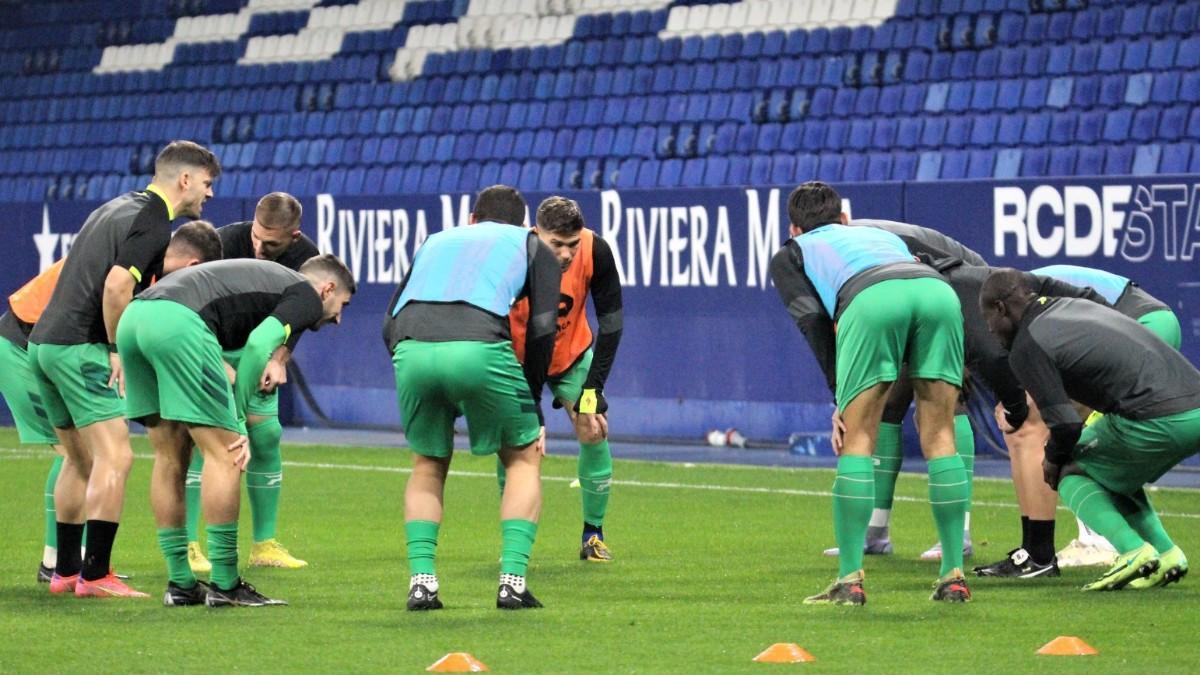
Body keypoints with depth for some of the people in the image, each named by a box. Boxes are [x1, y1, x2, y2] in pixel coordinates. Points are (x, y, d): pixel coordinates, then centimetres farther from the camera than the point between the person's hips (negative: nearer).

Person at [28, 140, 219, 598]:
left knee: (82, 462, 18)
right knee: (115, 458, -10)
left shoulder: (118, 209, 19)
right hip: (79, 348, -10)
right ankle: (94, 576, -13)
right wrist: (118, 349, -13)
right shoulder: (153, 223, -10)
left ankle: (65, 569, 22)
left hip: (44, 341, 10)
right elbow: (116, 285, -24)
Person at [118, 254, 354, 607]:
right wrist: (237, 420, 1)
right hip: (178, 322, -9)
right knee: (223, 455, -1)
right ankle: (224, 585, 1)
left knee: (171, 458, 16)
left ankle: (180, 583, 19)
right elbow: (259, 344, -6)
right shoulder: (307, 297, 11)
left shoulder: (268, 279, 36)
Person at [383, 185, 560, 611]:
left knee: (428, 465, 25)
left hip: (411, 351, 3)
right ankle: (512, 580, 7)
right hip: (479, 348, -3)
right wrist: (533, 408, 20)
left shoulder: (434, 241, 36)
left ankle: (421, 580, 11)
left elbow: (390, 323, 27)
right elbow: (542, 330, 13)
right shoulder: (533, 247, 27)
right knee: (523, 458, 19)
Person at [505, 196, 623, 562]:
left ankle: (593, 535, 9)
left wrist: (593, 389, -21)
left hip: (573, 355, 2)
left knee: (594, 432, -7)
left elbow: (611, 322, -17)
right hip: (517, 359, -2)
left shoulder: (595, 251, -28)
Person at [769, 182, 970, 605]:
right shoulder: (882, 235, 44)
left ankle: (850, 580, 2)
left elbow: (813, 318, 15)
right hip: (939, 290, 3)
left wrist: (840, 396, 14)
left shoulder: (791, 255, 33)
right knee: (940, 438, 12)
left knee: (857, 441, 6)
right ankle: (954, 577, 11)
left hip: (871, 300, -3)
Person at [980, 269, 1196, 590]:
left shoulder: (1026, 346, -2)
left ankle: (1133, 552, -5)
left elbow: (1065, 423, -6)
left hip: (1157, 422, -8)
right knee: (1114, 475, 30)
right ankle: (1167, 556, 15)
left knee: (1072, 474, 14)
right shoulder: (1071, 306, 24)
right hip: (1195, 407, 8)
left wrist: (1053, 459, 15)